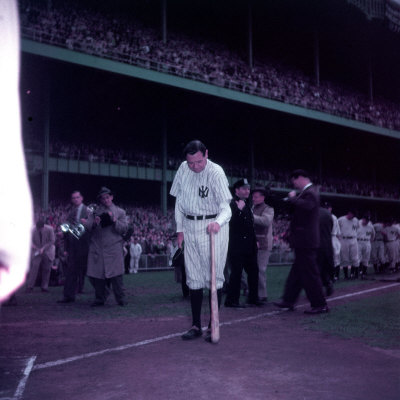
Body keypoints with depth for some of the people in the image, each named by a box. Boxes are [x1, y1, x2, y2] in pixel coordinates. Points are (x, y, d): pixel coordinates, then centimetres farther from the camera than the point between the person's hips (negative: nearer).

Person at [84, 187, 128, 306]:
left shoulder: (120, 212, 14)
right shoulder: (95, 212, 17)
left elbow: (124, 229, 4)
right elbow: (88, 227, 6)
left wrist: (114, 220, -9)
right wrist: (94, 223, -14)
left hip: (114, 248, -2)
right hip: (97, 248, 2)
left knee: (115, 274, -11)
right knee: (96, 274, 0)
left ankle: (120, 298, -3)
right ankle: (100, 298, 12)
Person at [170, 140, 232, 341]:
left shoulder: (216, 173, -18)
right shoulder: (183, 169, 0)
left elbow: (226, 208, -25)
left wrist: (218, 222, -46)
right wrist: (180, 229, 9)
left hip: (213, 227, -5)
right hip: (190, 227, 5)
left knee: (214, 277, -3)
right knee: (194, 278, 8)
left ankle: (214, 325, 5)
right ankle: (196, 325, 16)